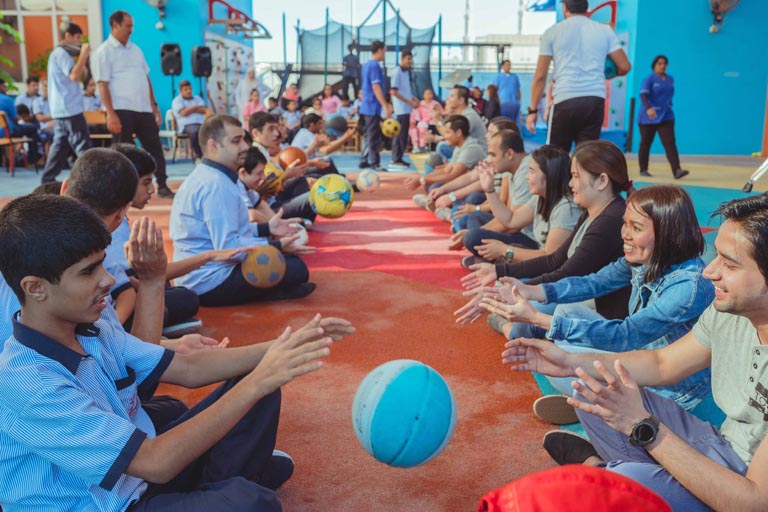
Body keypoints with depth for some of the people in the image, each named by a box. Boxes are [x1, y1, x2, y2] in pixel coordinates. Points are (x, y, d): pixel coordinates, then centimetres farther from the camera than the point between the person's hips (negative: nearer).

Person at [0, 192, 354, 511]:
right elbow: (157, 463, -32)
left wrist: (282, 346, -13)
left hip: (141, 471, 8)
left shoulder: (92, 331, -3)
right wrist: (257, 382, -32)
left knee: (259, 388, 4)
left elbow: (188, 369, 0)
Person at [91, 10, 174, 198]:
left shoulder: (136, 49, 16)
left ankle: (162, 187, 15)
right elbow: (102, 85, -10)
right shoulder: (104, 52, -4)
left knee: (154, 147, 7)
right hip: (122, 111, -6)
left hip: (144, 109, 6)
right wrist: (110, 114, -18)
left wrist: (154, 105, 13)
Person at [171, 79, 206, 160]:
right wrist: (196, 107, 6)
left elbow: (204, 110, 7)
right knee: (194, 131, -39)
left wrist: (189, 109, -3)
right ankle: (198, 154, -32)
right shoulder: (177, 101, 11)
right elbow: (183, 113, -7)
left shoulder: (197, 98, 25)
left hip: (201, 123, 4)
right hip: (186, 125, -4)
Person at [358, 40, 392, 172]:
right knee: (374, 137, -5)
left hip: (366, 106, 10)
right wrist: (386, 106, -22)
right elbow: (376, 88, -21)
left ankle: (364, 161, 19)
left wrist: (385, 104, 27)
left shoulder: (367, 65, 15)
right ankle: (374, 164, -1)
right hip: (373, 107, -10)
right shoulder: (375, 66, -15)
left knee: (368, 135, 15)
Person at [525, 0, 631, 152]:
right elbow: (625, 67, 9)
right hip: (595, 100, 2)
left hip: (565, 100, -2)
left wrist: (533, 110, 7)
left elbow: (540, 75, 4)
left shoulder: (553, 32, 7)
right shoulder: (605, 30, 12)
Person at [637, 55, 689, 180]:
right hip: (648, 117, -4)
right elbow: (643, 94, -22)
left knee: (670, 143, -9)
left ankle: (676, 170, -19)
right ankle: (643, 170, 20)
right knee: (645, 143, 7)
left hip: (666, 117, 4)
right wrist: (648, 108, -37)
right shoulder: (649, 79, -7)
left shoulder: (670, 79, 11)